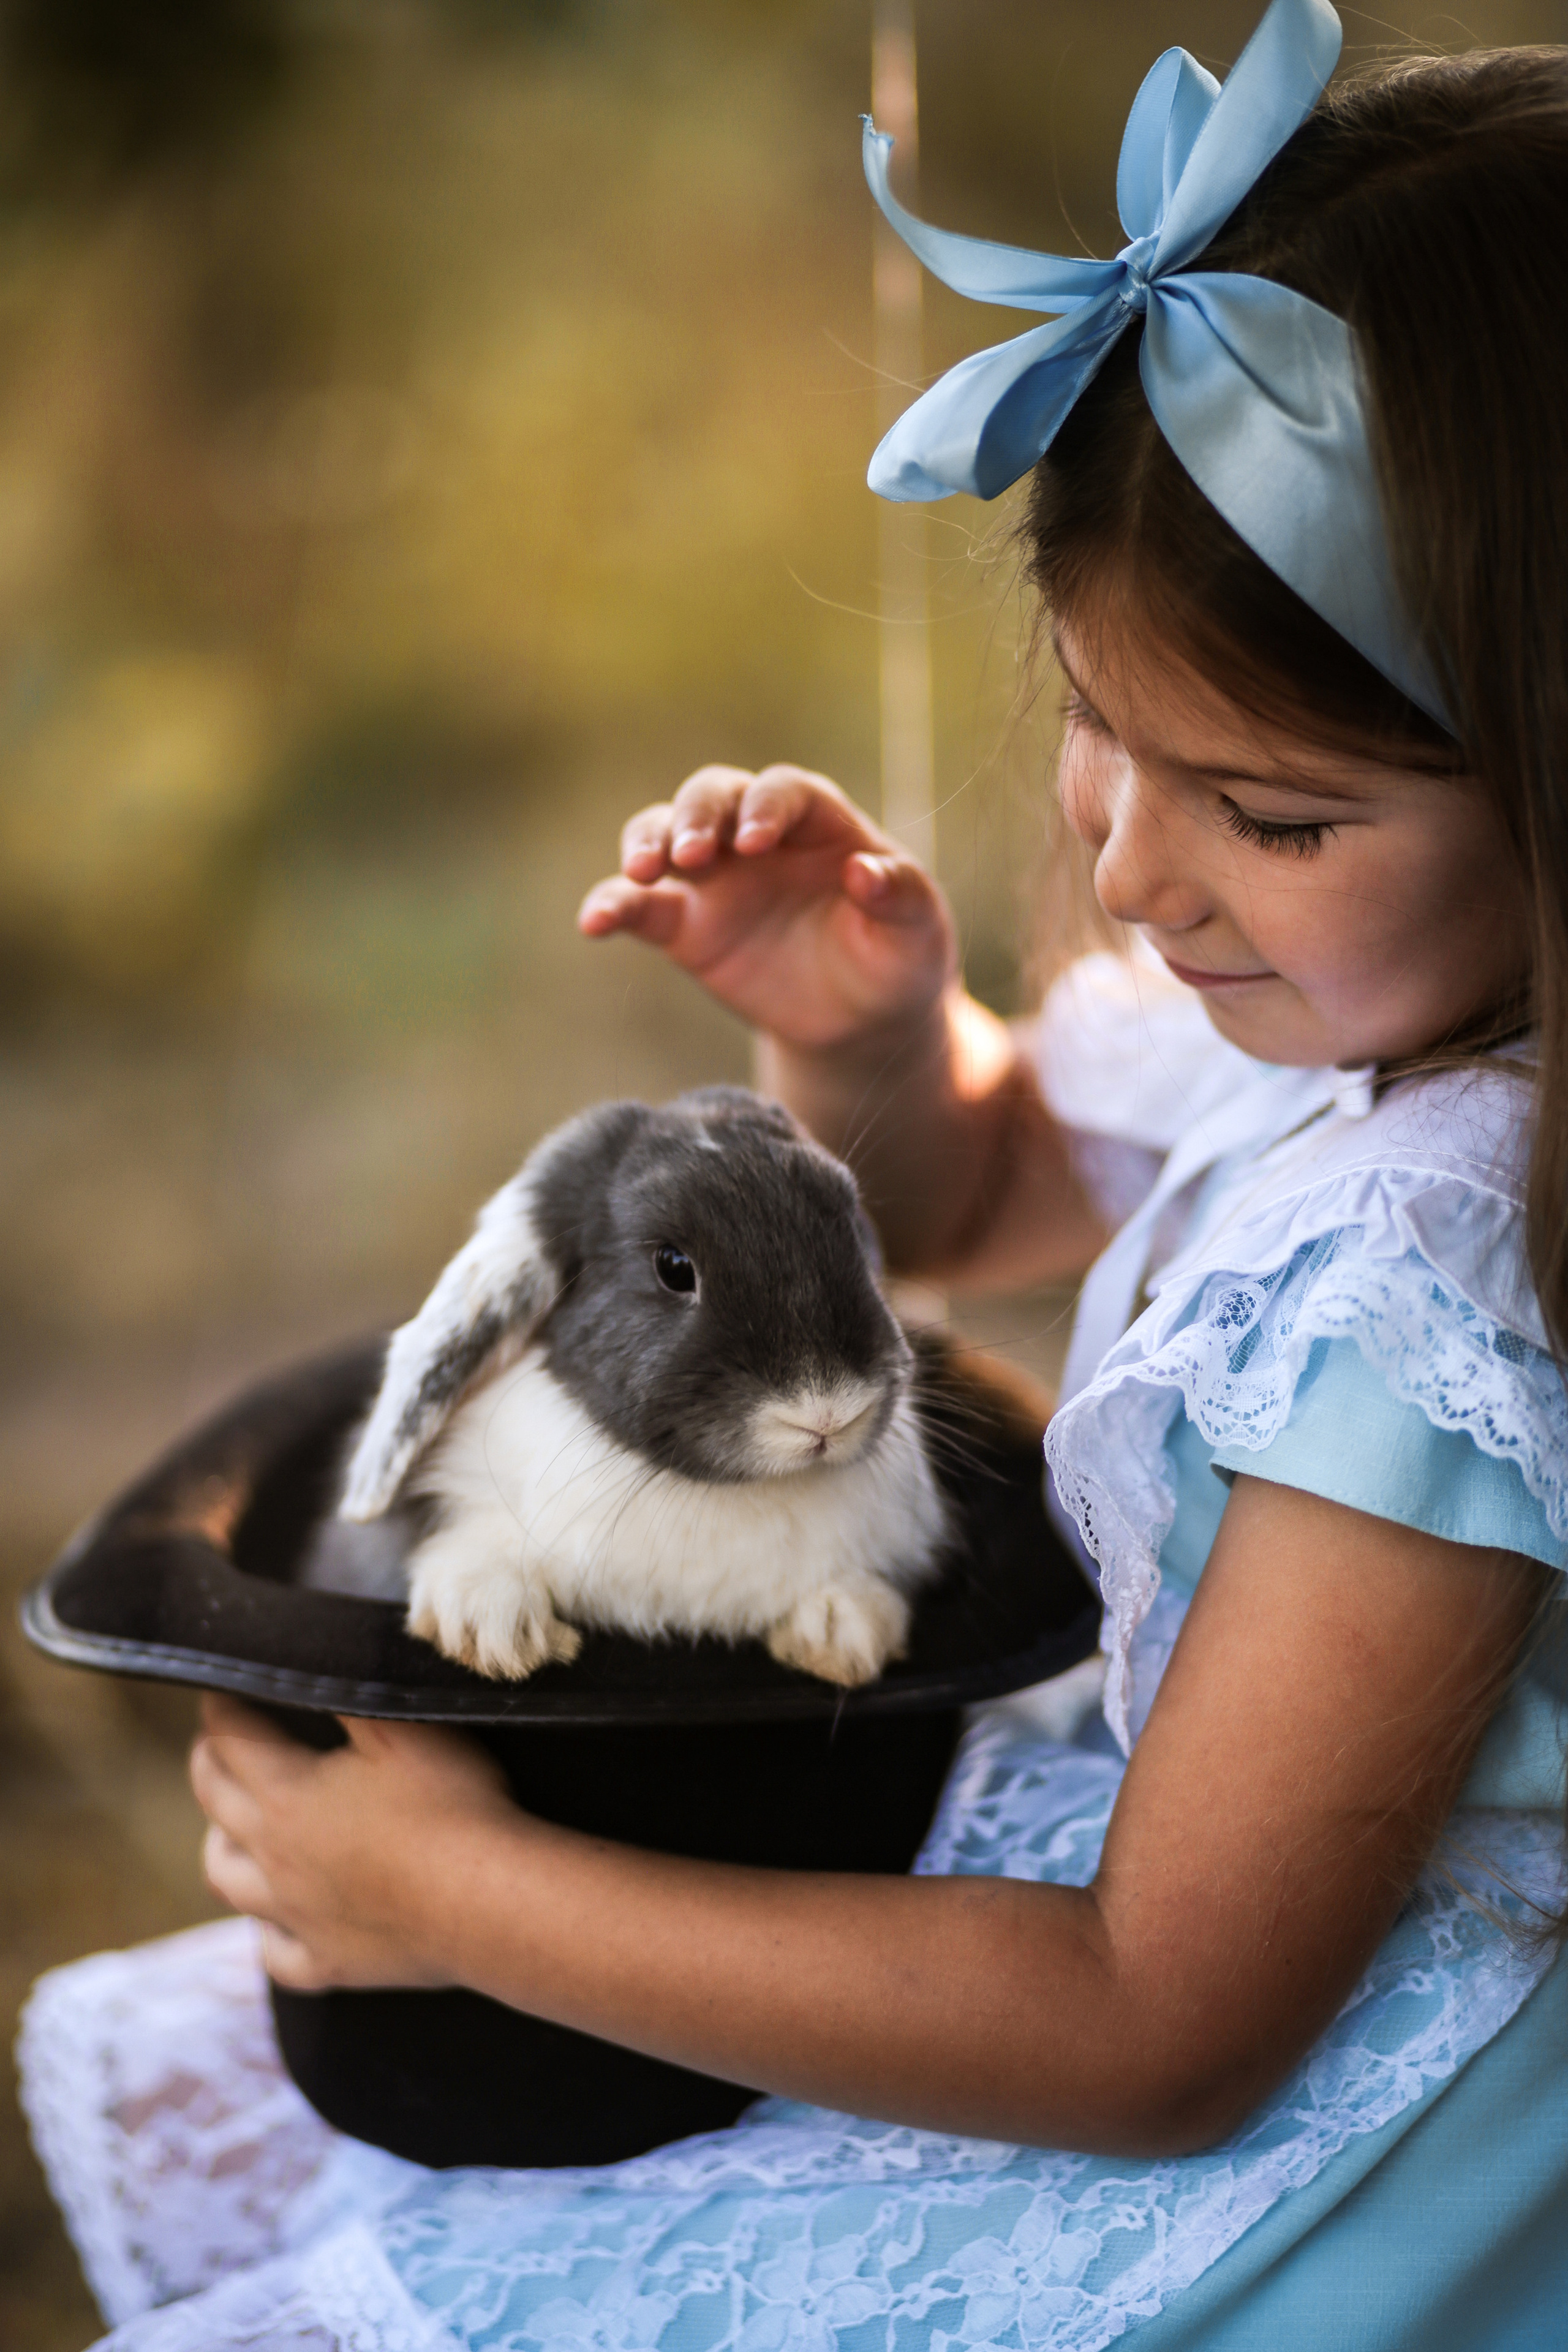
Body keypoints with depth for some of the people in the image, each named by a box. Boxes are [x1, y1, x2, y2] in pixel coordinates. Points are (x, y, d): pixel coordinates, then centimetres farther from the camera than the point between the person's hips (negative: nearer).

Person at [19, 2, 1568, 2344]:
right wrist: (867, 1026, -9)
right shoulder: (1312, 982, -6)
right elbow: (972, 1186, 16)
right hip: (1128, 1816, 9)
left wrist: (468, 1895, -22)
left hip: (1239, 2150, -9)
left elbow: (1163, 2034, -27)